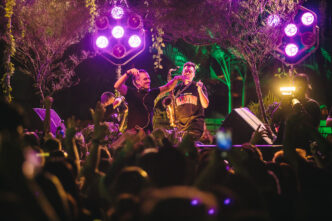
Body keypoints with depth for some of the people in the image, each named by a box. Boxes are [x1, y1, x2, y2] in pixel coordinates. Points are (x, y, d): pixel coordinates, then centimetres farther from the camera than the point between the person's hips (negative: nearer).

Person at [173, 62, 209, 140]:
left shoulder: (198, 87, 9)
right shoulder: (176, 88, 15)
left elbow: (205, 105, -1)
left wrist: (200, 90, -13)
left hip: (195, 124, -3)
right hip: (179, 124, 3)